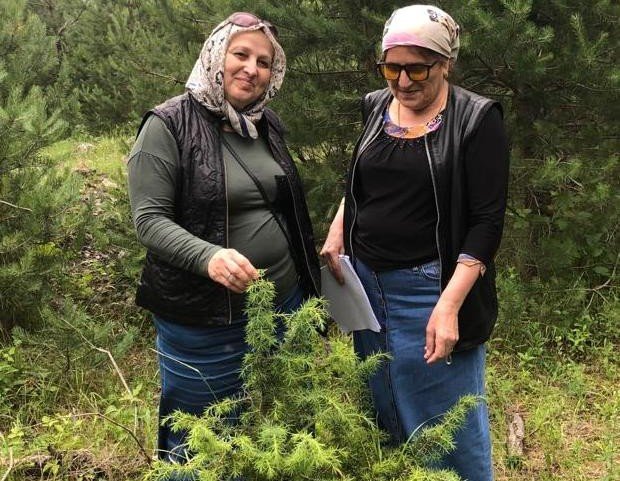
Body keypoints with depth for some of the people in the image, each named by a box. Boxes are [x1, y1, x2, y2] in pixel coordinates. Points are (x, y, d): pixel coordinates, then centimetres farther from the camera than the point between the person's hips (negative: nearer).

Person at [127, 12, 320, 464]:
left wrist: (308, 278, 20)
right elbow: (149, 220, -17)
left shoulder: (266, 124, 8)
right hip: (203, 319, -6)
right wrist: (208, 256, -34)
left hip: (284, 301, 6)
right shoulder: (169, 125, -12)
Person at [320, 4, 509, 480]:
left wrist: (450, 305, -22)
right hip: (367, 284, 6)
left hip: (431, 290, -5)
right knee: (383, 418, 17)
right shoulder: (377, 108, 7)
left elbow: (487, 222, -14)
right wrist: (335, 238, 7)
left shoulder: (477, 120, -9)